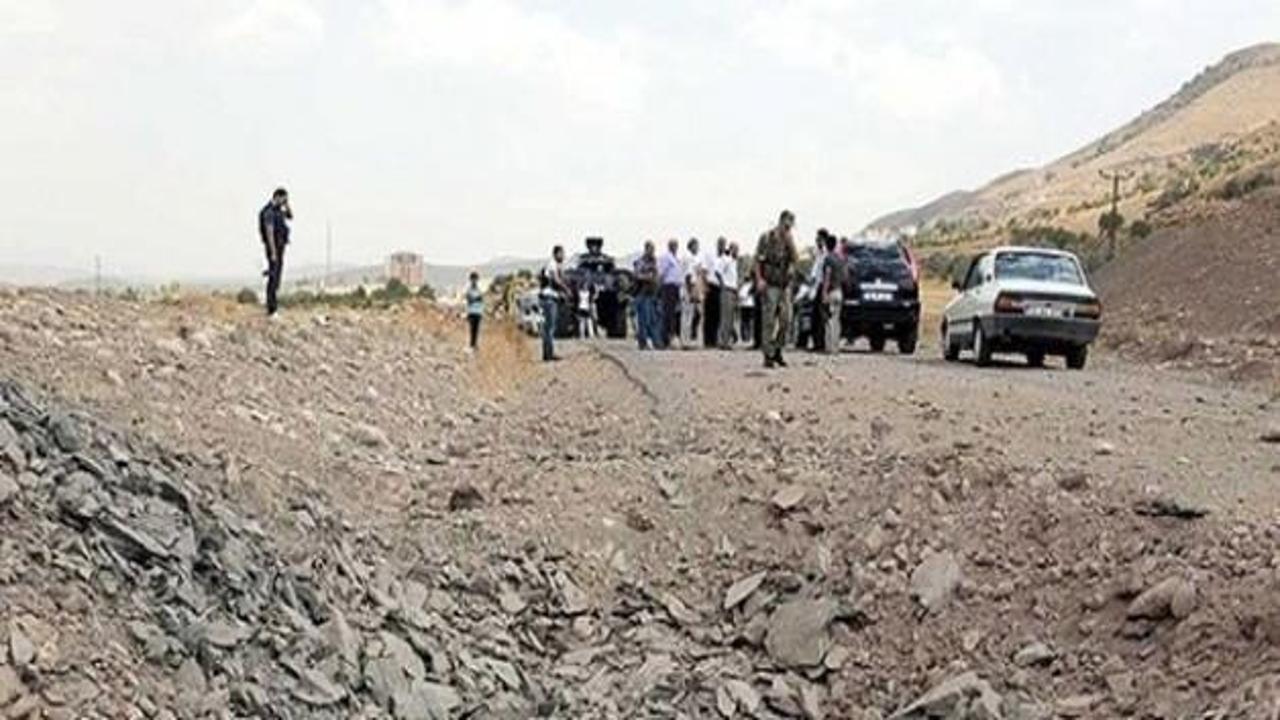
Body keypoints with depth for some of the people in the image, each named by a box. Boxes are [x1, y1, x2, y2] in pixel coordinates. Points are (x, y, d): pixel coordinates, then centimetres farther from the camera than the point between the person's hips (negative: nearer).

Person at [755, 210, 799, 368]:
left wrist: (790, 241, -7)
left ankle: (776, 351, 17)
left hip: (784, 286, 6)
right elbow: (758, 260, -8)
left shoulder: (789, 240, 12)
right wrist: (759, 279, -19)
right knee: (769, 321, -5)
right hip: (770, 286, -6)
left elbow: (794, 259, 2)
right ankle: (768, 356, -2)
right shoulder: (767, 238, -5)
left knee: (786, 320, 3)